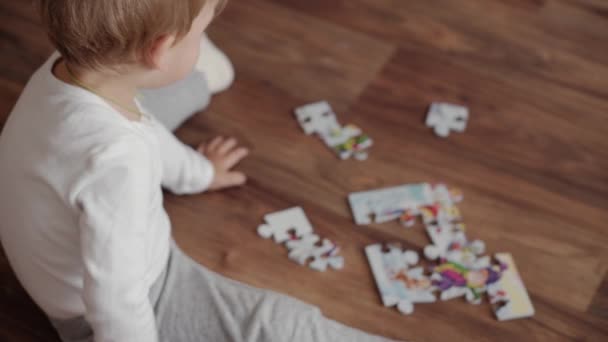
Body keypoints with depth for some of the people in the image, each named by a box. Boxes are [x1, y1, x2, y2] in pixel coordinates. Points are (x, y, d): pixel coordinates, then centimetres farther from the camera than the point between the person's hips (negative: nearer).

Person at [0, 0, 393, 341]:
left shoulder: (64, 69, -17)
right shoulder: (115, 160, -44)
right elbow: (116, 308, -37)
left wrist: (195, 170, 24)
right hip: (117, 307, -8)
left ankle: (195, 79, 53)